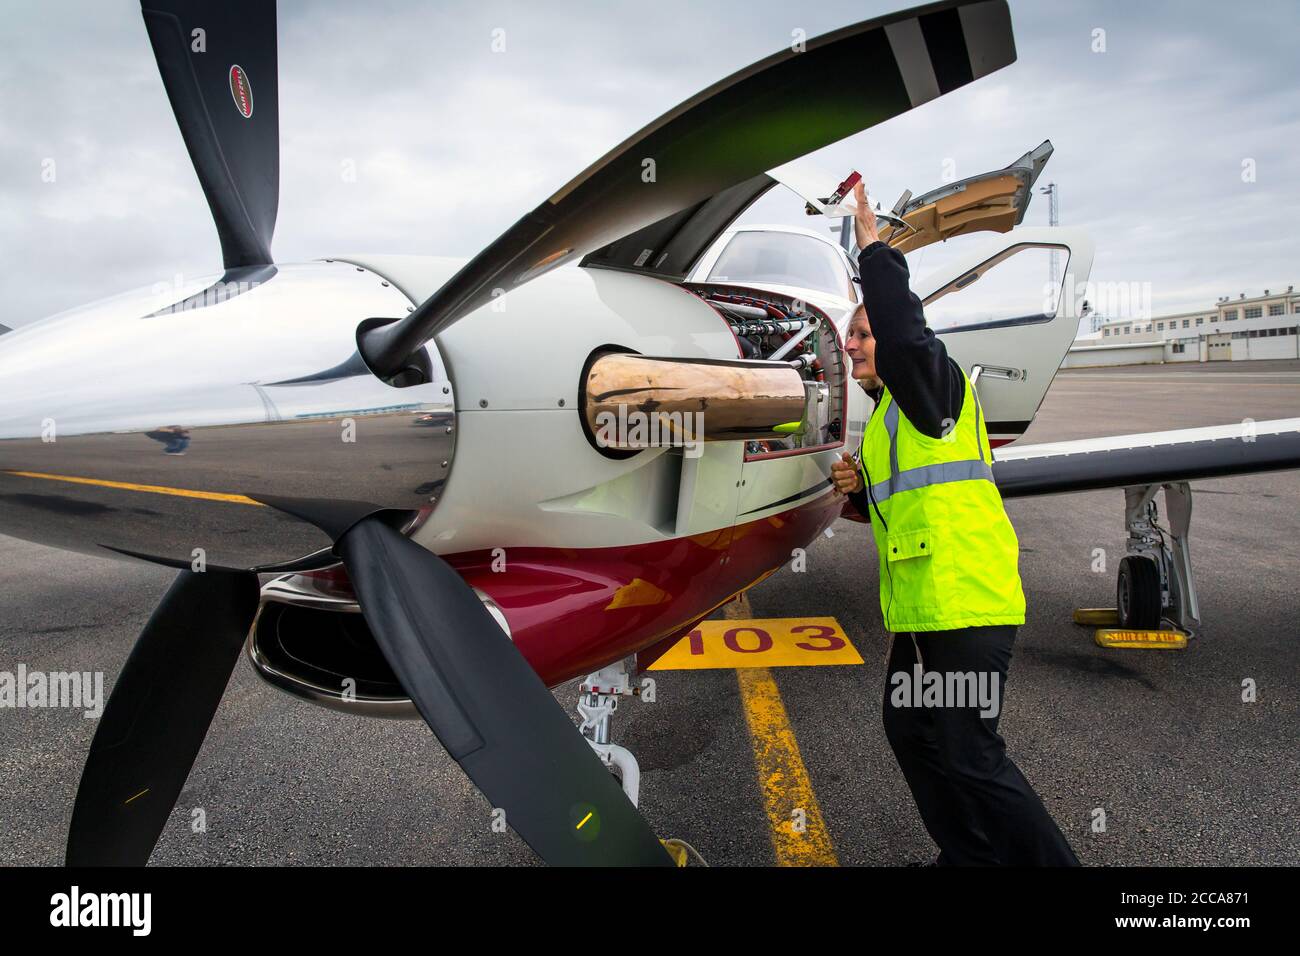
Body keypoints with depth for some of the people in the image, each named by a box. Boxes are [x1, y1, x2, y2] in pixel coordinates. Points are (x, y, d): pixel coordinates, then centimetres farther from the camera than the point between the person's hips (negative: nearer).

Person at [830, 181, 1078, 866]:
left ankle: (1047, 861, 10)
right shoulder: (887, 418, 21)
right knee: (910, 733, 17)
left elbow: (904, 334, -28)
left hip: (965, 602, -10)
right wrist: (858, 488, 7)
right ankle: (970, 857, 32)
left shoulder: (933, 386, -6)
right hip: (918, 604, 10)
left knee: (965, 753, -8)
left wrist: (873, 250, -20)